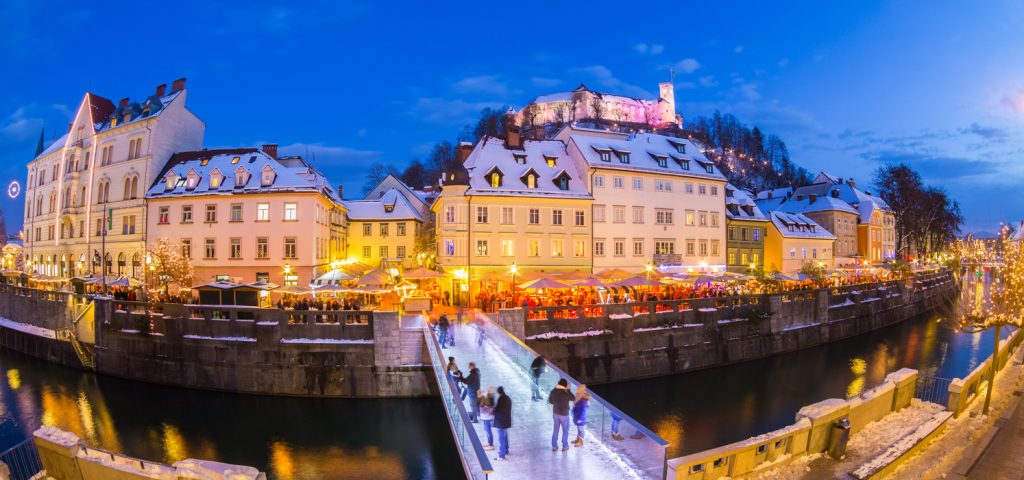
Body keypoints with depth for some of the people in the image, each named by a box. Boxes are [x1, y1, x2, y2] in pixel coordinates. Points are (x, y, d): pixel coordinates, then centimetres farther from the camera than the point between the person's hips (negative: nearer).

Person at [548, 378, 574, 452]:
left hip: (555, 413, 4)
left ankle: (554, 447, 25)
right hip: (564, 414, -4)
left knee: (555, 430, 17)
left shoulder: (553, 391, -10)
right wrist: (568, 390, -3)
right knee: (565, 431, 15)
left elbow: (550, 401, 3)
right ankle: (565, 447, 25)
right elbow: (573, 399, -4)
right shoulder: (566, 393, -23)